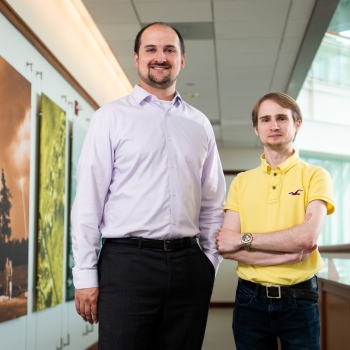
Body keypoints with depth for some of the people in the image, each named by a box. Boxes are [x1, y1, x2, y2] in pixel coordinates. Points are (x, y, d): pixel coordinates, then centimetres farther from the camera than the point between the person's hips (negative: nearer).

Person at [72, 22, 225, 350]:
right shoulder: (111, 117, 3)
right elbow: (88, 199, -2)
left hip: (188, 264, 4)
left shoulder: (200, 123, 14)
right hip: (128, 261, -3)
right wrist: (85, 275, -6)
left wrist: (211, 260, 11)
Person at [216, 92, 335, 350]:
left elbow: (308, 237, -17)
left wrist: (244, 239, -11)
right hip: (250, 299, 2)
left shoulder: (315, 176, -1)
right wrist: (289, 254, -15)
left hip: (299, 300, -2)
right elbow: (226, 247, -5)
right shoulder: (242, 182, 5)